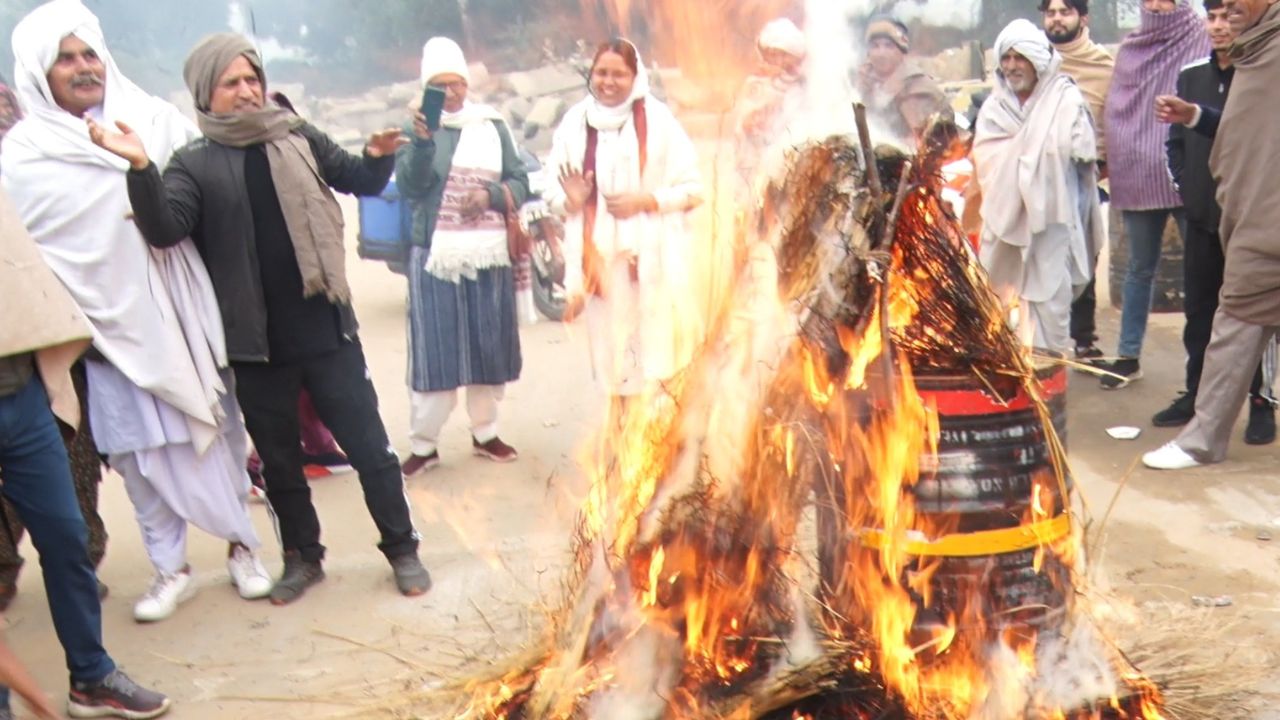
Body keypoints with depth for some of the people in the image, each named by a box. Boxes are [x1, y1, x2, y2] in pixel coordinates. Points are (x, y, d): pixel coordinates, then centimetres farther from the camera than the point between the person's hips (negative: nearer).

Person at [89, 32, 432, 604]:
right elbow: (165, 229, -14)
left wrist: (379, 157, -13)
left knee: (369, 447, 5)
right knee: (278, 460, 15)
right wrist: (140, 169, -31)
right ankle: (302, 557, 33)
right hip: (256, 344, 0)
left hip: (327, 331, 0)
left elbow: (361, 182, 9)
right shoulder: (194, 164, -1)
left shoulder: (299, 140, 3)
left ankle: (402, 549, 21)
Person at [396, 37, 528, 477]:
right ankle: (423, 444, 5)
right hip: (436, 256, -3)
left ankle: (485, 432, 23)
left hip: (489, 256, 3)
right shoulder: (418, 128, 1)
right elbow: (410, 186, -12)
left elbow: (520, 183, 6)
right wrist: (422, 142, -28)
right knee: (434, 350, -2)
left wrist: (491, 195, -13)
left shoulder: (492, 126, 7)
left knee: (490, 345, 9)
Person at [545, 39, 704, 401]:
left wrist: (645, 201, -14)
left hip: (651, 256, -2)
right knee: (611, 350, 6)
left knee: (655, 349, -4)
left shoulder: (657, 120, -2)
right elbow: (553, 191, 10)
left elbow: (693, 188, -1)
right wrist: (570, 200, -12)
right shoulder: (575, 122, 5)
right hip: (600, 255, 2)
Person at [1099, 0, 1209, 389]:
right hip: (1138, 177, 4)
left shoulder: (1202, 44, -1)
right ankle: (1128, 356, 21)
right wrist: (1113, 160, 8)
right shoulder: (1130, 48, 10)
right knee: (1140, 268, 12)